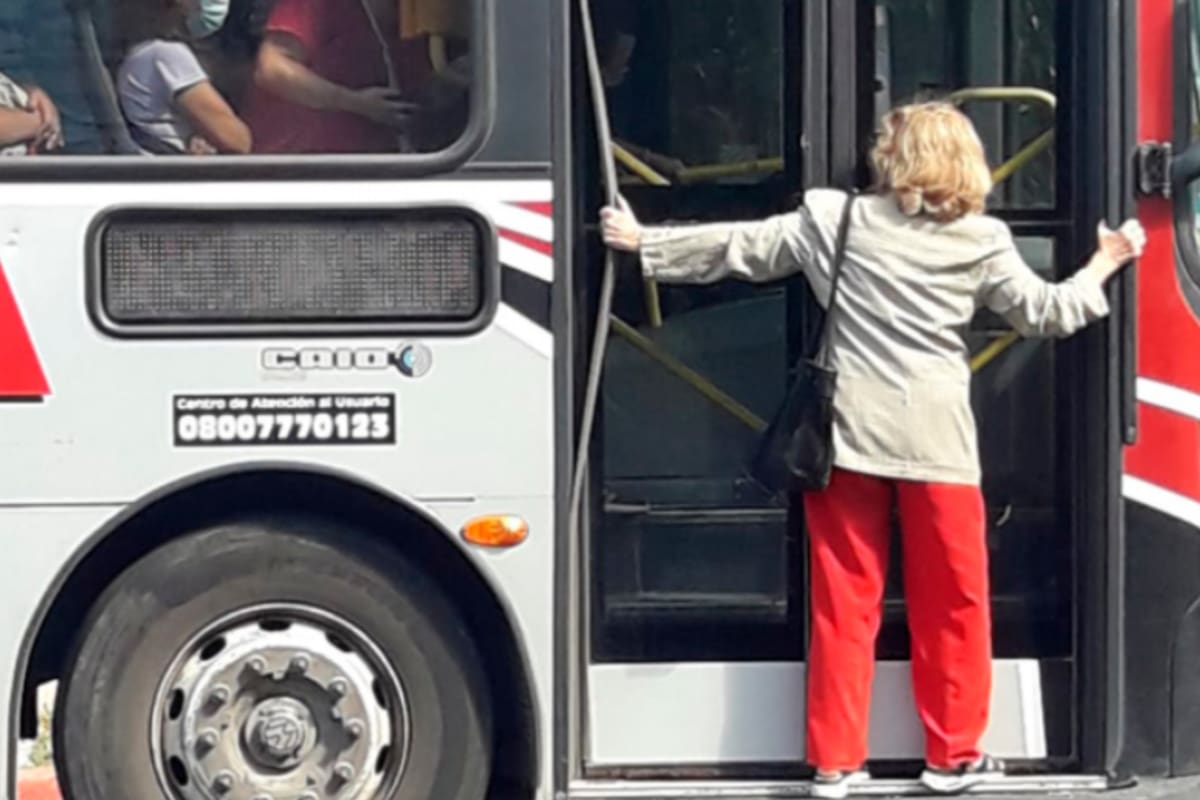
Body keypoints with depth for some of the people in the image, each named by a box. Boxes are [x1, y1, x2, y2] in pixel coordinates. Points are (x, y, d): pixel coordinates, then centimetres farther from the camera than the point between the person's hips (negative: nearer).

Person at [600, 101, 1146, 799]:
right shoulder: (982, 242, -2)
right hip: (936, 440, -1)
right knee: (951, 602, 11)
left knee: (846, 604, 6)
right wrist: (1107, 261, 22)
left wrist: (645, 242, 16)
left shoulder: (834, 219, 0)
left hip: (848, 434, 1)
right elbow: (1048, 313, 6)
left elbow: (738, 247, 5)